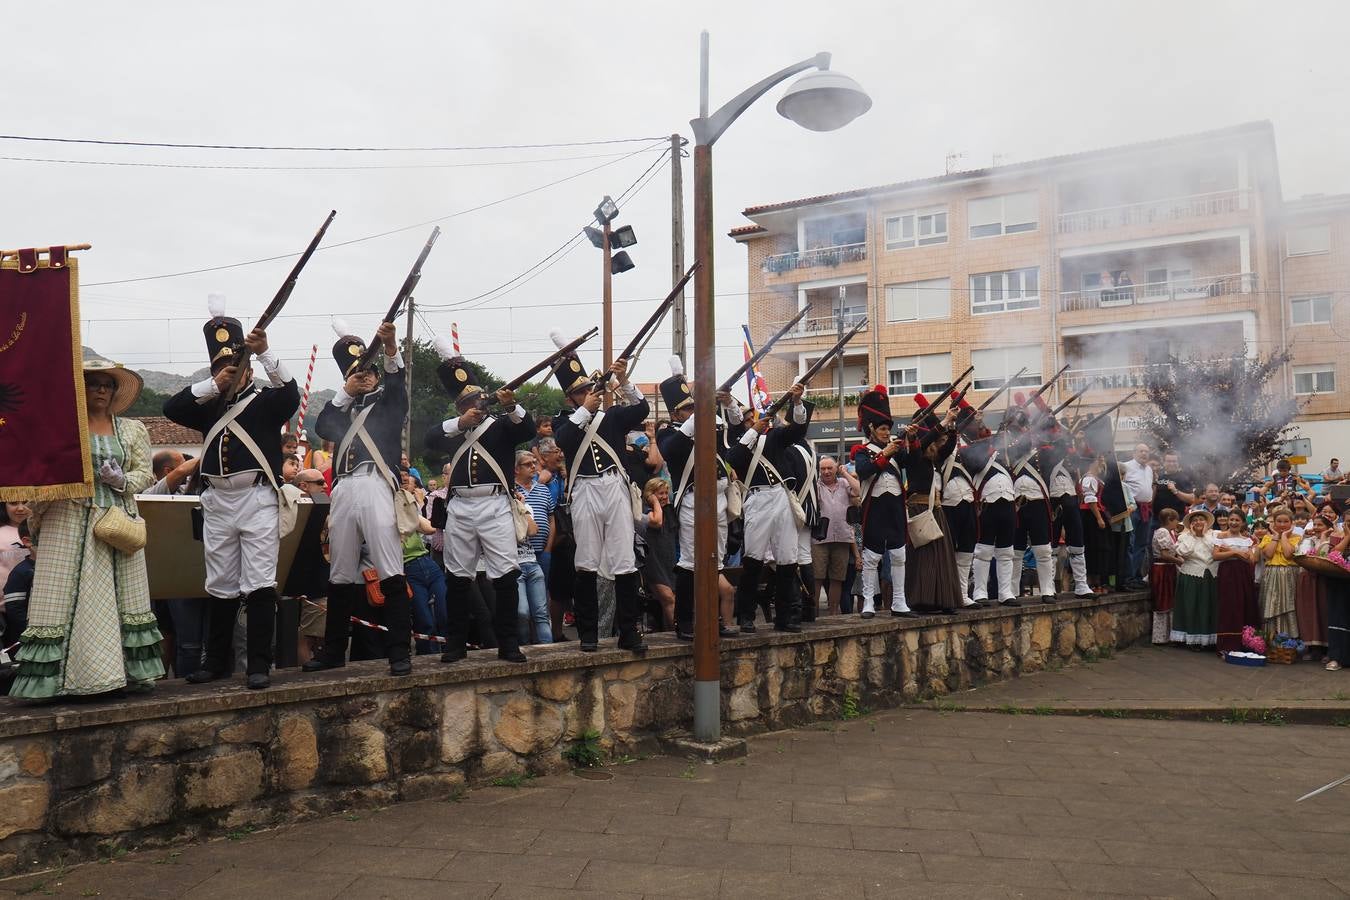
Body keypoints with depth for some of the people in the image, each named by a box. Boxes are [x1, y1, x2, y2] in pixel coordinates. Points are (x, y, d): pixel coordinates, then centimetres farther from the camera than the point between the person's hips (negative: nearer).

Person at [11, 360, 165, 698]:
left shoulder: (132, 429, 12)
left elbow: (146, 472, 8)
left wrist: (122, 480, -11)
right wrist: (37, 508, -9)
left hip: (118, 519, 3)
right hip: (70, 521, -2)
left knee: (120, 595, 5)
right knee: (69, 595, -5)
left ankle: (130, 670, 10)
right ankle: (57, 675, -3)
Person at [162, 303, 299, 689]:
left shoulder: (266, 401, 4)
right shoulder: (208, 407, 16)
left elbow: (291, 394, -17)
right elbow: (171, 408, 2)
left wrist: (264, 353, -25)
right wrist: (212, 386, -7)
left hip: (257, 500, -5)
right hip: (217, 502, 5)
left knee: (259, 584, -7)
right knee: (221, 585, 12)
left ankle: (260, 665, -3)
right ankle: (217, 660, 22)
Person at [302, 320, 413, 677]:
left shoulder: (389, 402, 16)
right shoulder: (344, 408, 28)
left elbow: (396, 378, -4)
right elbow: (322, 427, 9)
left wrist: (389, 347, -23)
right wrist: (345, 392, 2)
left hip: (376, 486, -4)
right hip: (343, 490, 5)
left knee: (390, 572, -10)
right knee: (340, 574, 9)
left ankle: (400, 652, -10)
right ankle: (334, 651, 18)